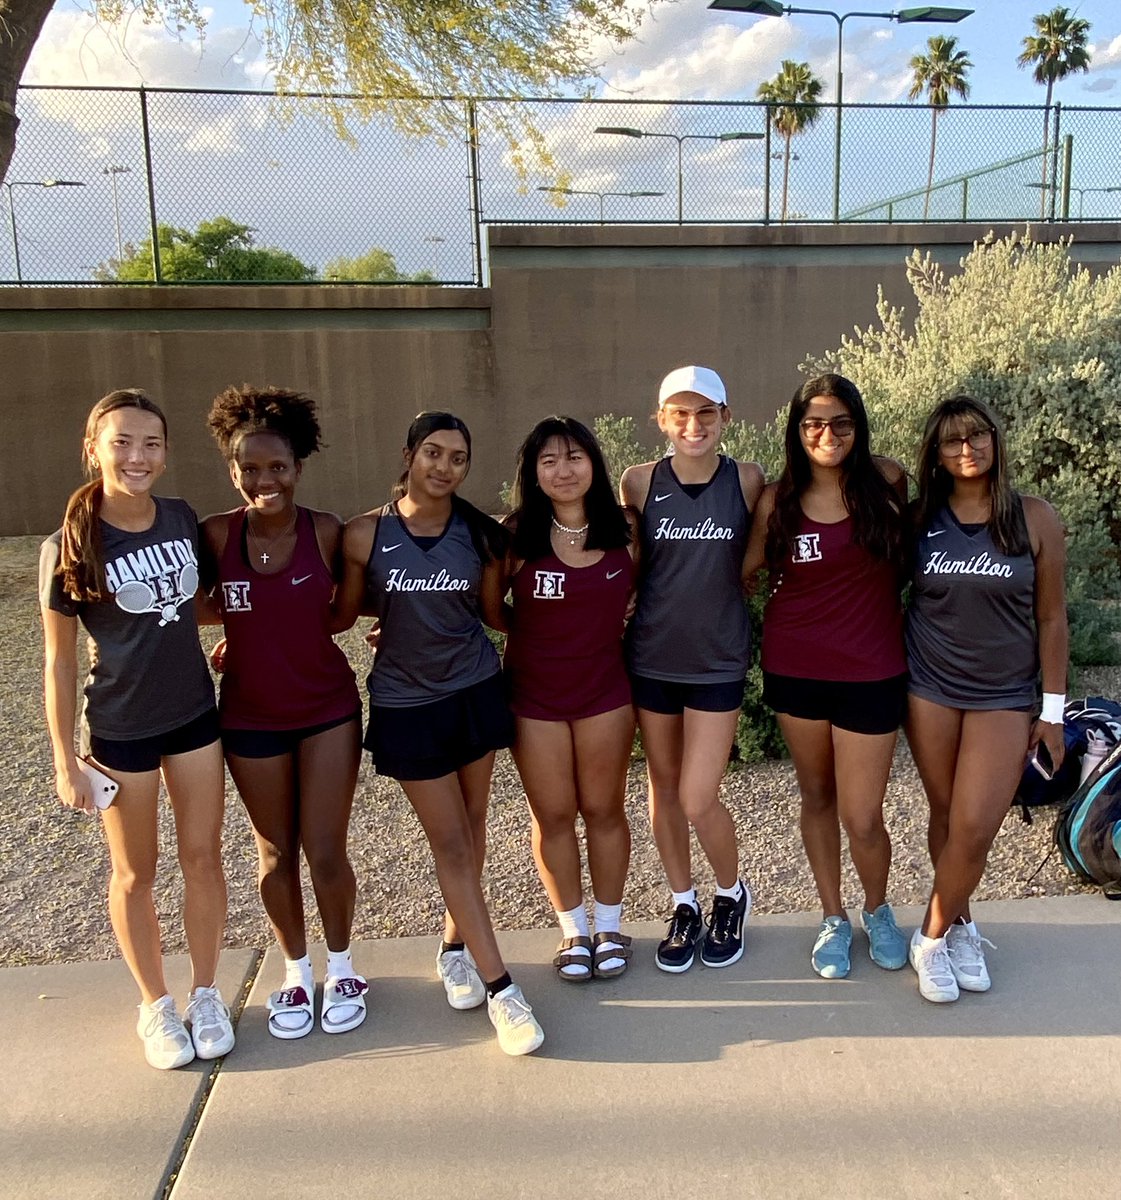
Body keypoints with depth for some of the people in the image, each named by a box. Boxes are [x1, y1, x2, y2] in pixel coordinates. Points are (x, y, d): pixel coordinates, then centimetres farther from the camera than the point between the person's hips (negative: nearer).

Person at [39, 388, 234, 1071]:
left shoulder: (184, 521, -5)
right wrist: (66, 761, -7)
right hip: (120, 731, -3)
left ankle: (206, 993, 31)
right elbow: (60, 660, -8)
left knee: (203, 857, 12)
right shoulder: (69, 547, -15)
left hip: (195, 716, 3)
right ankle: (156, 1004, 32)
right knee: (136, 874, 12)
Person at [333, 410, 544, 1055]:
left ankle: (456, 944, 36)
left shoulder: (482, 534, -5)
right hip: (407, 703, -2)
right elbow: (343, 615, 1)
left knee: (472, 829, 13)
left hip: (476, 691, 3)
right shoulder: (366, 534, -10)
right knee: (451, 844, 0)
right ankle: (500, 986, 8)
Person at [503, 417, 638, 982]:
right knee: (552, 815, 11)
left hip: (605, 689, 1)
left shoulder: (623, 530, -6)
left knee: (604, 809, 13)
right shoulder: (516, 538, -11)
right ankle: (573, 929, 30)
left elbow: (639, 594, 9)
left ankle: (610, 925, 32)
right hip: (534, 696, 0)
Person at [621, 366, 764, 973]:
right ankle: (684, 905, 35)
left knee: (698, 800, -3)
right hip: (651, 656, 2)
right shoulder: (639, 482, -5)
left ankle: (731, 895, 28)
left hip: (718, 659, -2)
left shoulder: (747, 481, -6)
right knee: (663, 786, 13)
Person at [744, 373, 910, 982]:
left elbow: (910, 559, 10)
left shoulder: (887, 482, -5)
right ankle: (833, 917, 37)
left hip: (871, 672, -1)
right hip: (795, 668, 2)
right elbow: (745, 575, 6)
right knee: (817, 796, 16)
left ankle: (877, 909, 34)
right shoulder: (777, 502, -3)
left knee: (862, 817, 1)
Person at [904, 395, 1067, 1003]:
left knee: (974, 828, -6)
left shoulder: (1034, 518, -5)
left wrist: (1053, 709, 0)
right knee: (946, 816, 10)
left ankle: (935, 933, 16)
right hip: (929, 687, 1)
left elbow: (1050, 617, -1)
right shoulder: (920, 519, -2)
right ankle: (956, 925, 30)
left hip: (1004, 696, -1)